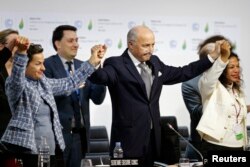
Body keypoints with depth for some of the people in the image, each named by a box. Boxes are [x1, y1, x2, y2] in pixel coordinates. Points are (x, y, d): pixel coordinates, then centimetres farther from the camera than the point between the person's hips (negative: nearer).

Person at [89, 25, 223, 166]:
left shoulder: (154, 63, 15)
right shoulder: (116, 65, -7)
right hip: (128, 139, -6)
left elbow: (182, 73, 22)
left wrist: (212, 57, 20)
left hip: (152, 137, 7)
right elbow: (99, 77, -25)